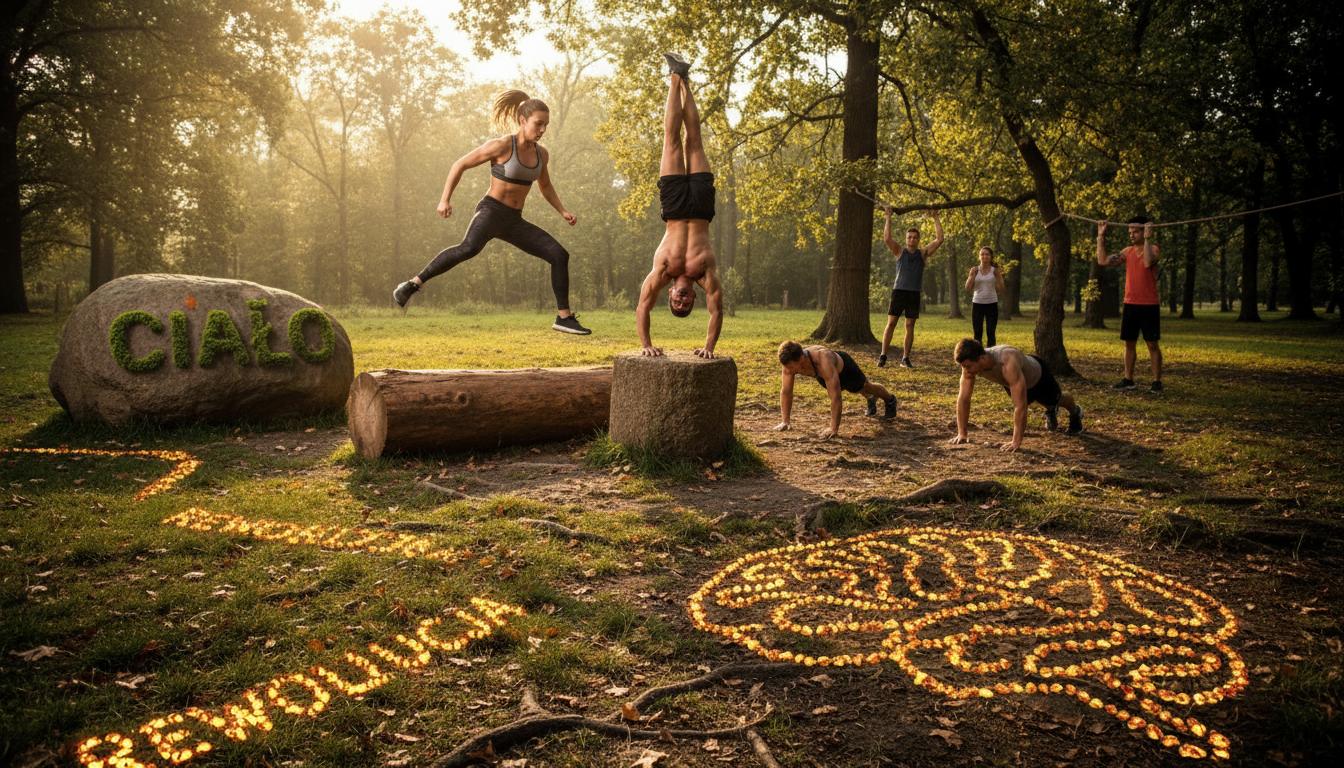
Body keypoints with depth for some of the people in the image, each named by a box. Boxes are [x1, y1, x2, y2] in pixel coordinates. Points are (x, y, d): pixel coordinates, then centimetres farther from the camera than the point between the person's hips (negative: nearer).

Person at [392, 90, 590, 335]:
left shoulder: (541, 154, 9)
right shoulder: (501, 146, -10)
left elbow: (546, 187, 27)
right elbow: (459, 165, -5)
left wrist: (563, 211, 13)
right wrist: (445, 199, -13)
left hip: (514, 222, 7)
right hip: (490, 211, -7)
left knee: (559, 255, -3)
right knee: (469, 247, -39)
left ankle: (564, 317, 4)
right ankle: (412, 285, -34)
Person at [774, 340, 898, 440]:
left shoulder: (823, 361, -52)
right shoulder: (791, 362, -36)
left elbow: (835, 396, -51)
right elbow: (786, 392, -24)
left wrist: (834, 429, -50)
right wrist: (785, 421, -25)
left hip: (844, 367, -5)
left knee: (865, 386, 25)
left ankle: (890, 400, 56)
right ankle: (871, 399, 66)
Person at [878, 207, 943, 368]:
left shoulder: (923, 254, 9)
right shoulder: (900, 252, 5)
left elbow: (939, 239, 2)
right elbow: (887, 238, -9)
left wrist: (935, 218, 4)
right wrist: (888, 217, -7)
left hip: (914, 294, 2)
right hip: (899, 291, -2)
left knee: (910, 326, 4)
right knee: (891, 323, -5)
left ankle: (905, 358, 10)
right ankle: (883, 356, -3)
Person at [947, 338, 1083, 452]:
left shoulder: (1008, 363, -52)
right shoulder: (971, 363, -36)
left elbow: (1020, 406, -51)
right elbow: (963, 398, -27)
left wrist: (1016, 441, -51)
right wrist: (961, 433, -29)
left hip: (1038, 375, -4)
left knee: (1055, 400, 27)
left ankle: (1075, 412, 60)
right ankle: (1052, 412, 63)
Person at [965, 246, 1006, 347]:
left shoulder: (995, 270, 1)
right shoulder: (974, 270, 4)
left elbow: (1001, 288, -1)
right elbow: (968, 288, 0)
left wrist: (999, 276, -16)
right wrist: (972, 276, -14)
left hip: (992, 304, -1)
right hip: (977, 303, 1)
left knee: (991, 333, -1)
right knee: (977, 333, 1)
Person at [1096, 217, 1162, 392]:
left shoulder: (1153, 249, -7)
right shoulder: (1128, 251, 9)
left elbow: (1148, 262, -30)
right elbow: (1103, 261, 3)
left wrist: (1147, 239, -29)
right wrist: (1101, 237, 2)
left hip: (1149, 306, -6)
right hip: (1130, 305, 6)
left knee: (1152, 344, -2)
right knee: (1129, 343, 9)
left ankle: (1157, 381, 3)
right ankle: (1128, 380, 15)